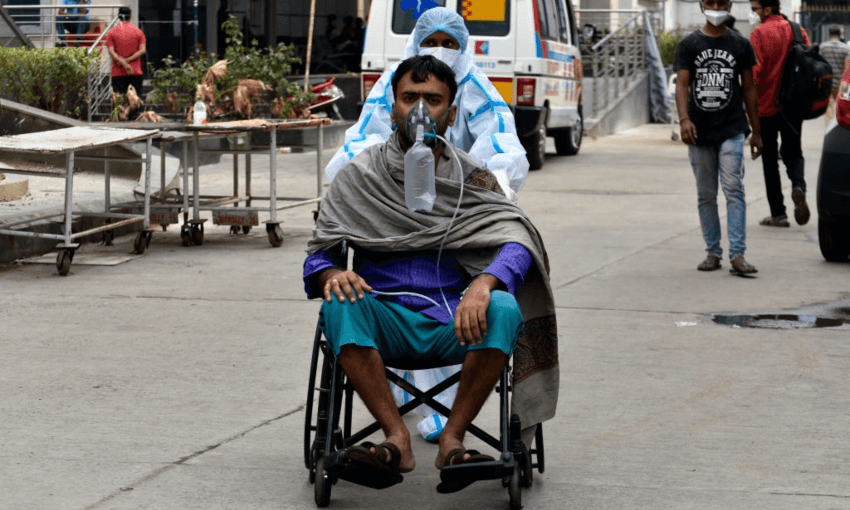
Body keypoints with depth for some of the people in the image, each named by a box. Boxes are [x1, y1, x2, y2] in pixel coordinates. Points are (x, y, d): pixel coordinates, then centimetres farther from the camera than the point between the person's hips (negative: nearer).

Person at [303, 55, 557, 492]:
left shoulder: (473, 180, 9)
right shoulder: (358, 177, 9)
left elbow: (518, 240, -7)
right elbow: (316, 257, 7)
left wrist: (484, 283, -30)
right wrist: (332, 274, -20)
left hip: (455, 324, 0)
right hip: (387, 320, 0)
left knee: (504, 309, -32)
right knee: (340, 305, -32)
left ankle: (452, 440, -25)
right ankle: (397, 441, -32)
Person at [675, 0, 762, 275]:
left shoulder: (740, 44, 7)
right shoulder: (689, 45, 5)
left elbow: (749, 88, 11)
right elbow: (682, 84, -5)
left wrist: (756, 131, 9)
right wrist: (684, 119, -22)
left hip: (731, 130, -1)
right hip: (699, 133, 1)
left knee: (733, 190, -11)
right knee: (706, 195, 8)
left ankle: (737, 254, -14)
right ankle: (713, 252, 16)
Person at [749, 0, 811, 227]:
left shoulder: (759, 33, -11)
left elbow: (756, 71, -16)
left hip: (767, 106, -4)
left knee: (770, 159, 6)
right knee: (792, 153, 16)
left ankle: (778, 213, 5)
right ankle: (798, 187, -15)